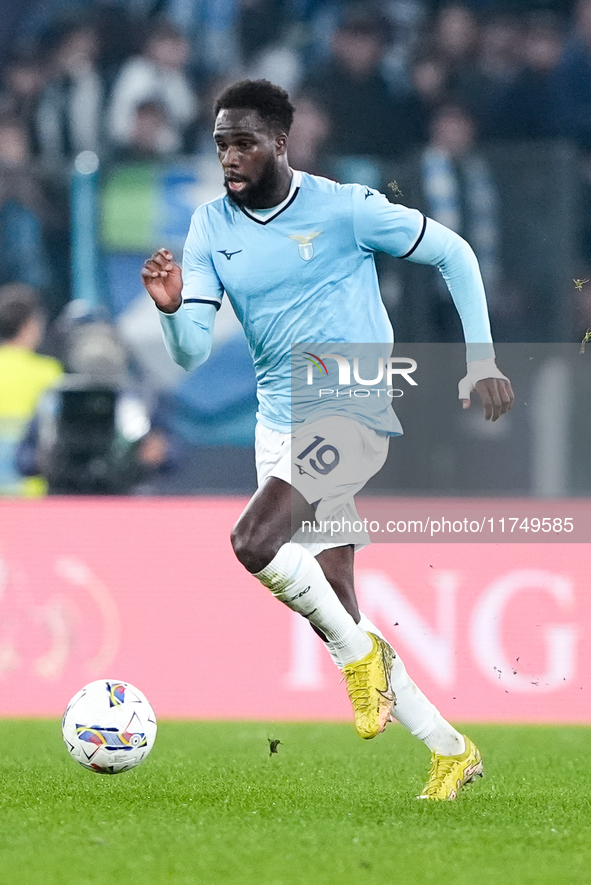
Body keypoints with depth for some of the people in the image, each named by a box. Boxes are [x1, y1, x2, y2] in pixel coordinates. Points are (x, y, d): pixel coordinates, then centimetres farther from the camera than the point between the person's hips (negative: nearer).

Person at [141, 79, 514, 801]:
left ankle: (359, 652, -6)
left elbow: (453, 254, 1)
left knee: (252, 540, -29)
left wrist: (481, 358, -5)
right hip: (280, 426, 6)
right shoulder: (211, 228, 4)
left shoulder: (344, 208, -10)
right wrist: (171, 308, -24)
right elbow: (191, 351, -2)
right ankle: (450, 750, 16)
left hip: (355, 412, -6)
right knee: (336, 613, 4)